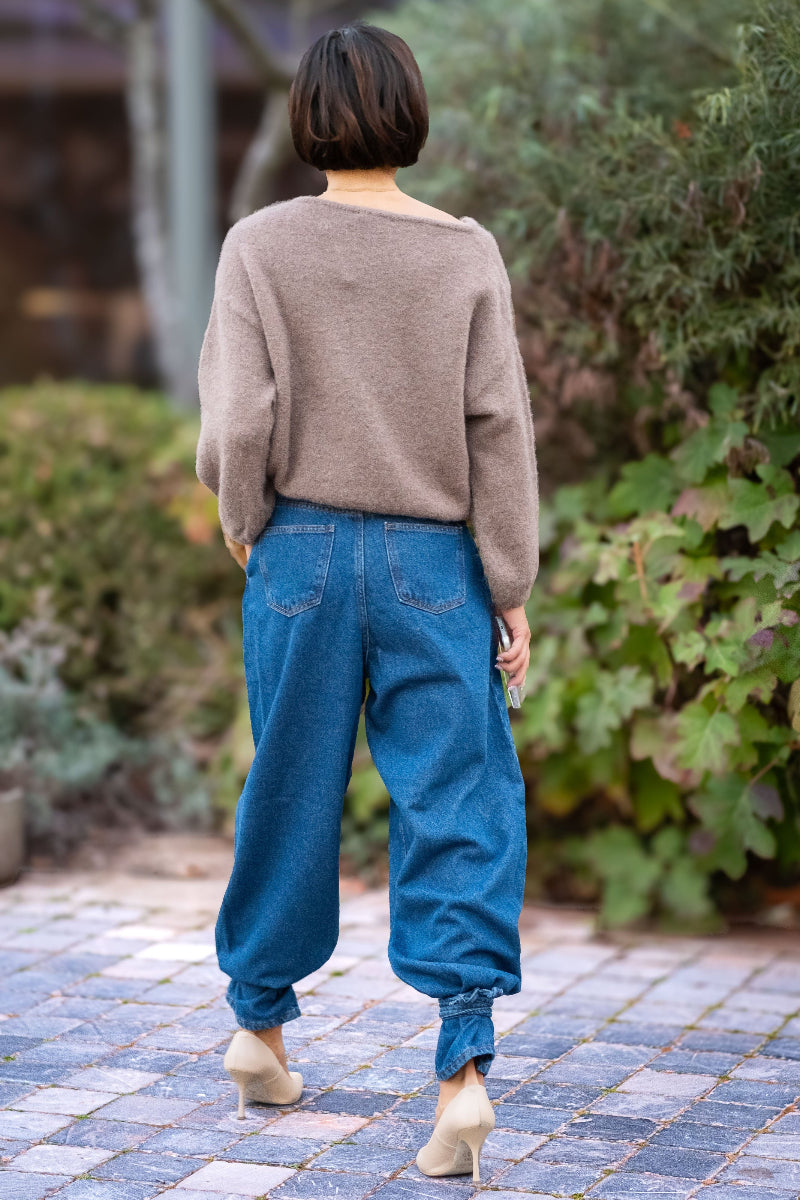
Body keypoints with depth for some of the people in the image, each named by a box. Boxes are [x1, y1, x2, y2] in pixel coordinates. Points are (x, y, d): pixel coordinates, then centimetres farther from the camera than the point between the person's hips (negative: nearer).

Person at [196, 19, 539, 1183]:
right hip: (434, 561, -1)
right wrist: (512, 587, 2)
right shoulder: (466, 253, -3)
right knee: (456, 807, 1)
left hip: (303, 552, 1)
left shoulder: (260, 246, -5)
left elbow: (238, 419, -8)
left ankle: (260, 1022, 32)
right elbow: (500, 429, -3)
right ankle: (464, 1064, -8)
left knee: (291, 793, 15)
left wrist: (242, 520, 12)